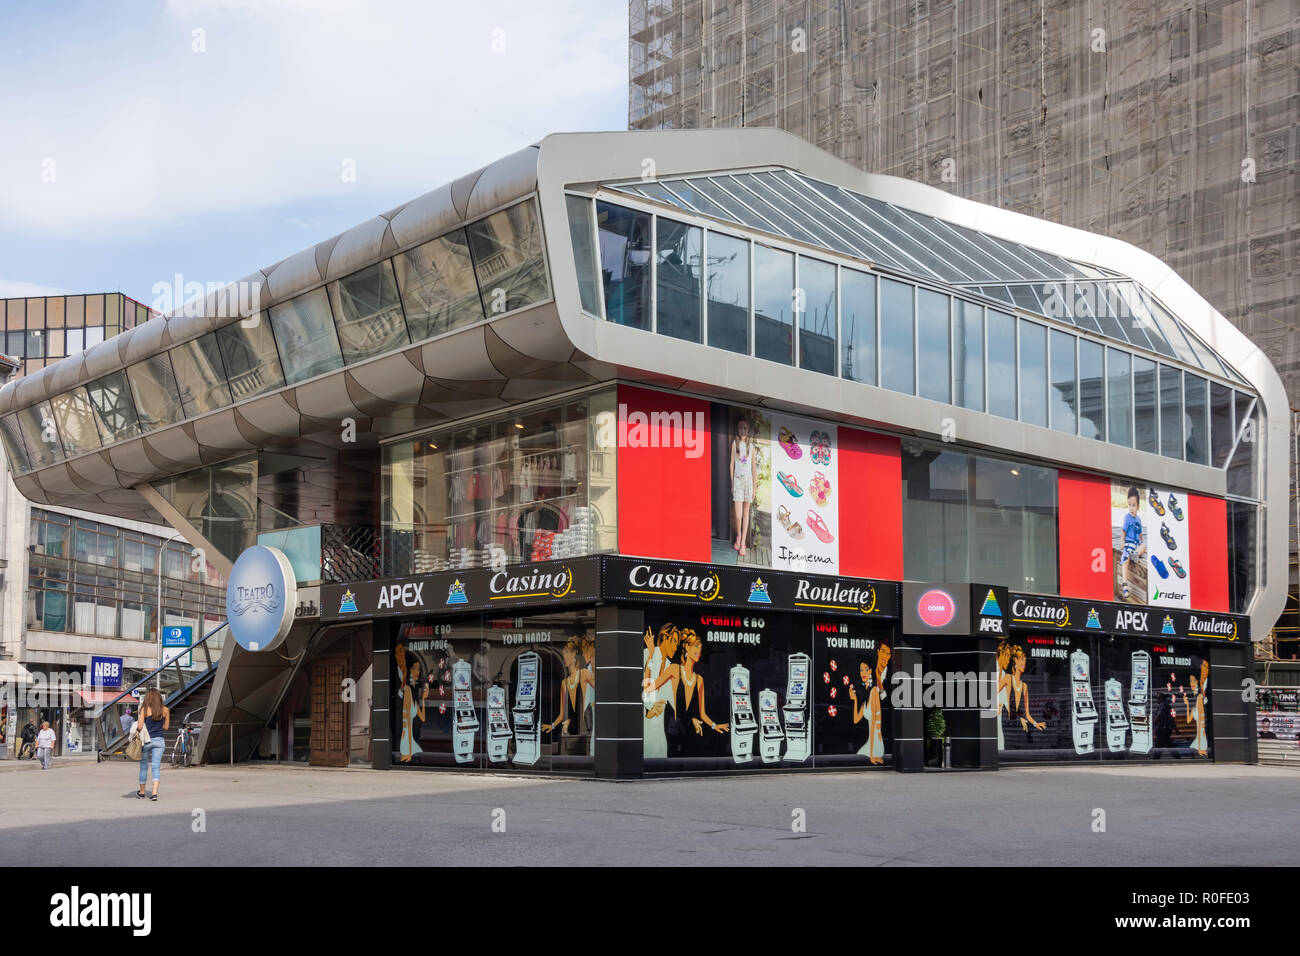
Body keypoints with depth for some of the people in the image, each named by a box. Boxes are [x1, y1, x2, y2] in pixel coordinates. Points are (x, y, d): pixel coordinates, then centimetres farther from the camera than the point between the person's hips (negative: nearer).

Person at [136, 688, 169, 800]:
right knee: (156, 767, 1)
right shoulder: (165, 710, 0)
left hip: (146, 740, -2)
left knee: (143, 767, 13)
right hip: (159, 740, 2)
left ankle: (142, 792, 25)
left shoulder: (145, 709, -10)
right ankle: (154, 792, -13)